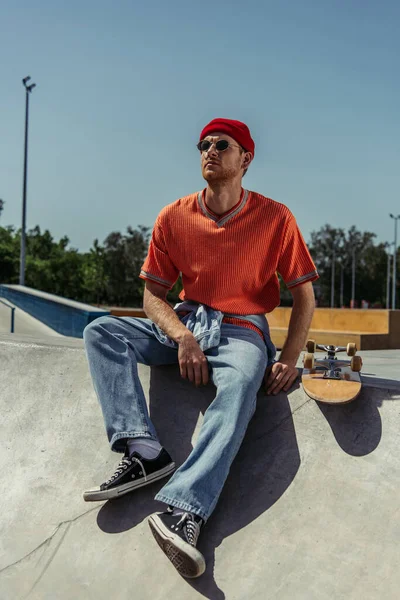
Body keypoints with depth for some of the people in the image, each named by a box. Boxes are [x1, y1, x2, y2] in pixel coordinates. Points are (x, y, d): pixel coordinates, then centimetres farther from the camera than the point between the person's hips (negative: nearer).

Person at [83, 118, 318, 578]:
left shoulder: (275, 217, -4)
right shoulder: (174, 217, 2)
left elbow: (303, 295, 1)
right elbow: (153, 296, 3)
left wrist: (289, 360, -14)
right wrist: (183, 337, -18)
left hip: (241, 332, -3)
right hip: (182, 325, 4)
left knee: (239, 386, -37)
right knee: (101, 330, -17)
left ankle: (183, 510, -45)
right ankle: (144, 452, -29)